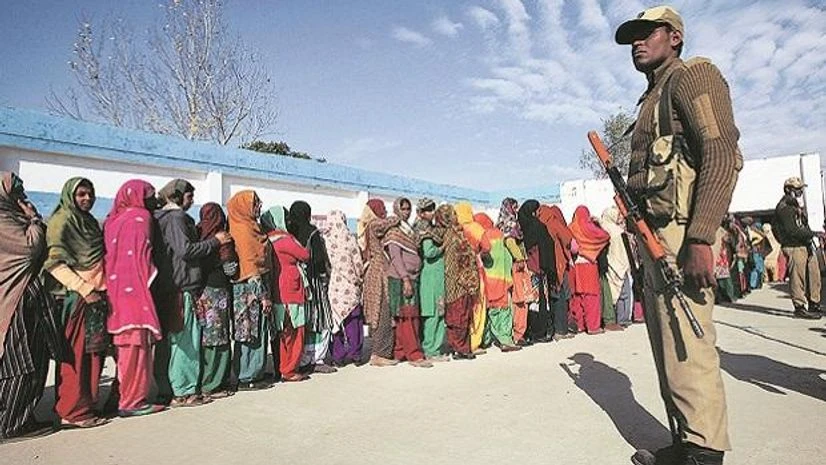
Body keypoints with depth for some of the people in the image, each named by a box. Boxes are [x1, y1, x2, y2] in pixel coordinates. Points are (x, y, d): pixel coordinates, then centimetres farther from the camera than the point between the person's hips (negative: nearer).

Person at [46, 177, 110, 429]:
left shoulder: (89, 221, 18)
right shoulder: (62, 221, -6)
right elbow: (54, 262, -15)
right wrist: (84, 288, -20)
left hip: (97, 295, 8)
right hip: (77, 296, -8)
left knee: (94, 352, 10)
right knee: (76, 354, -4)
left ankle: (87, 404, 19)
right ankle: (72, 412, 3)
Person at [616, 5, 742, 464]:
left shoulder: (693, 75, 0)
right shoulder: (652, 100, 25)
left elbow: (722, 154, -15)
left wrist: (699, 239, -24)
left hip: (678, 232, -9)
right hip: (651, 233, 9)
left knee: (686, 345, -10)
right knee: (666, 343, 11)